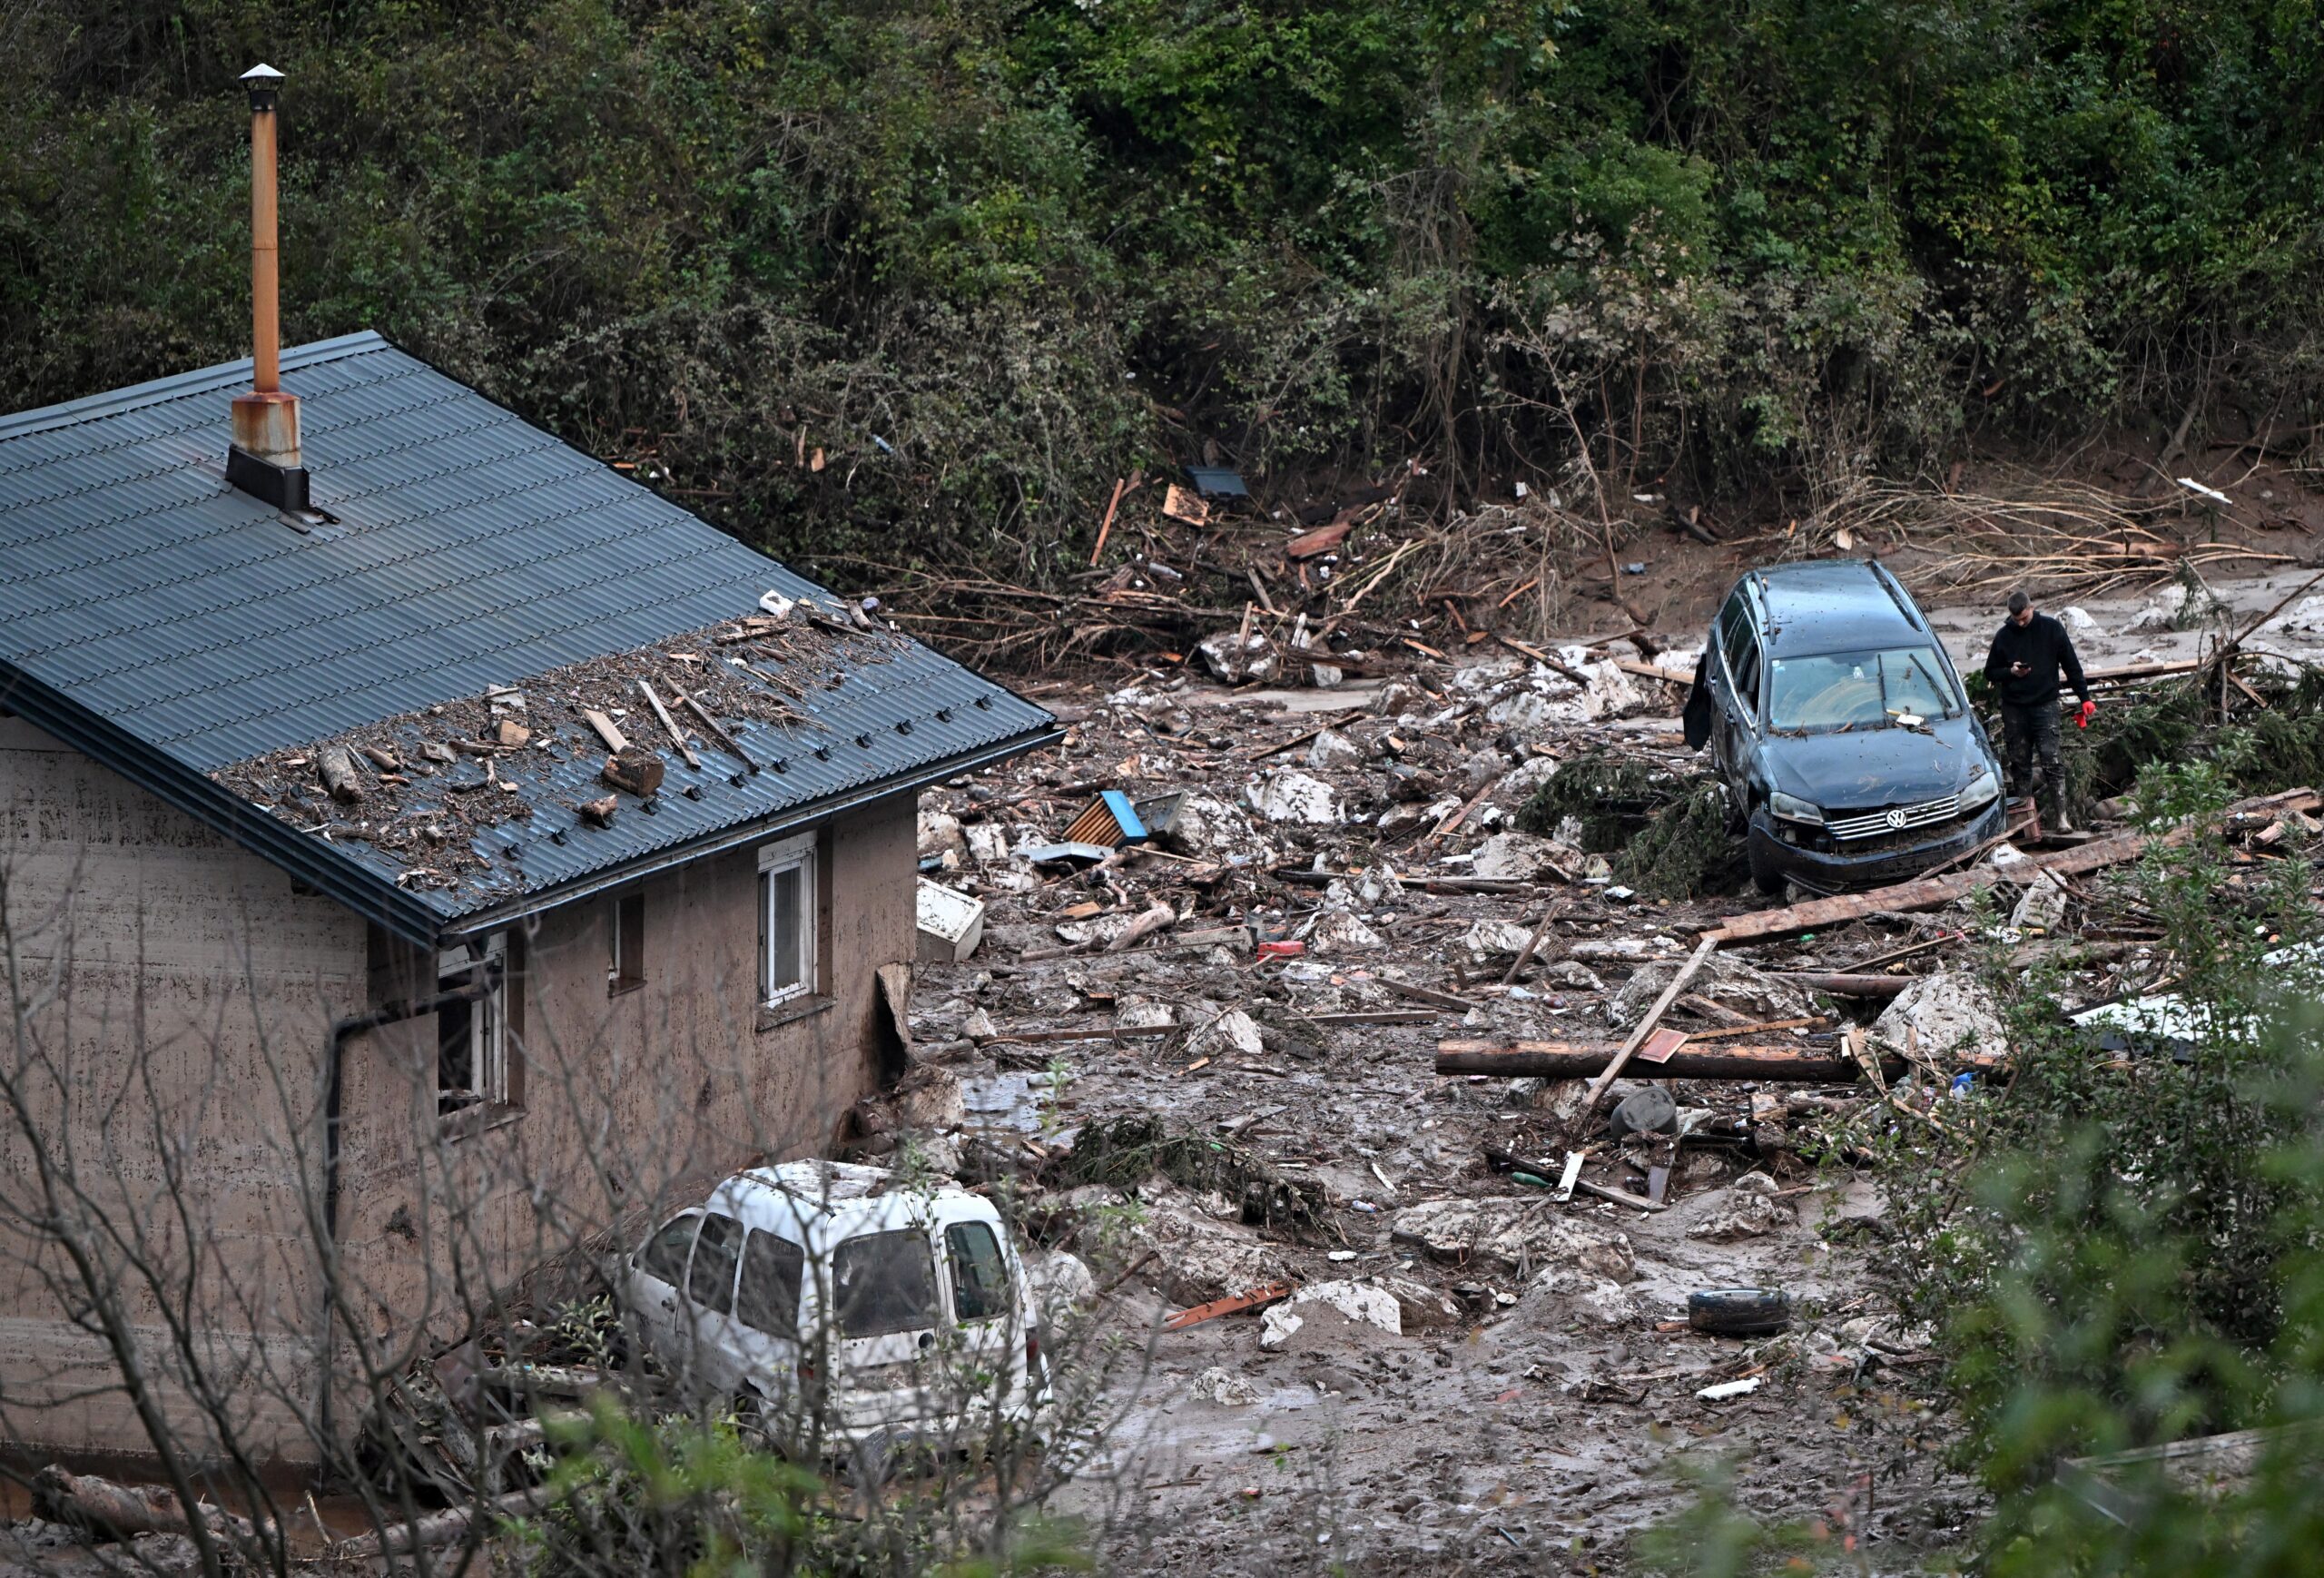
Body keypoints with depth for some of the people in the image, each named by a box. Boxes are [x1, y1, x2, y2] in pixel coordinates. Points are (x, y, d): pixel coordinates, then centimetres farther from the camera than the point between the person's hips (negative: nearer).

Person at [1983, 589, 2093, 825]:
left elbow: (2071, 665, 6)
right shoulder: (2004, 636, 4)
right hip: (2014, 709, 2)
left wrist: (2085, 698, 2)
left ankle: (2061, 817, -11)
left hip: (2045, 706, -2)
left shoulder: (2052, 629, 0)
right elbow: (1990, 673, 11)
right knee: (2019, 764, 4)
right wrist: (2010, 672, -10)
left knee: (2051, 761, -11)